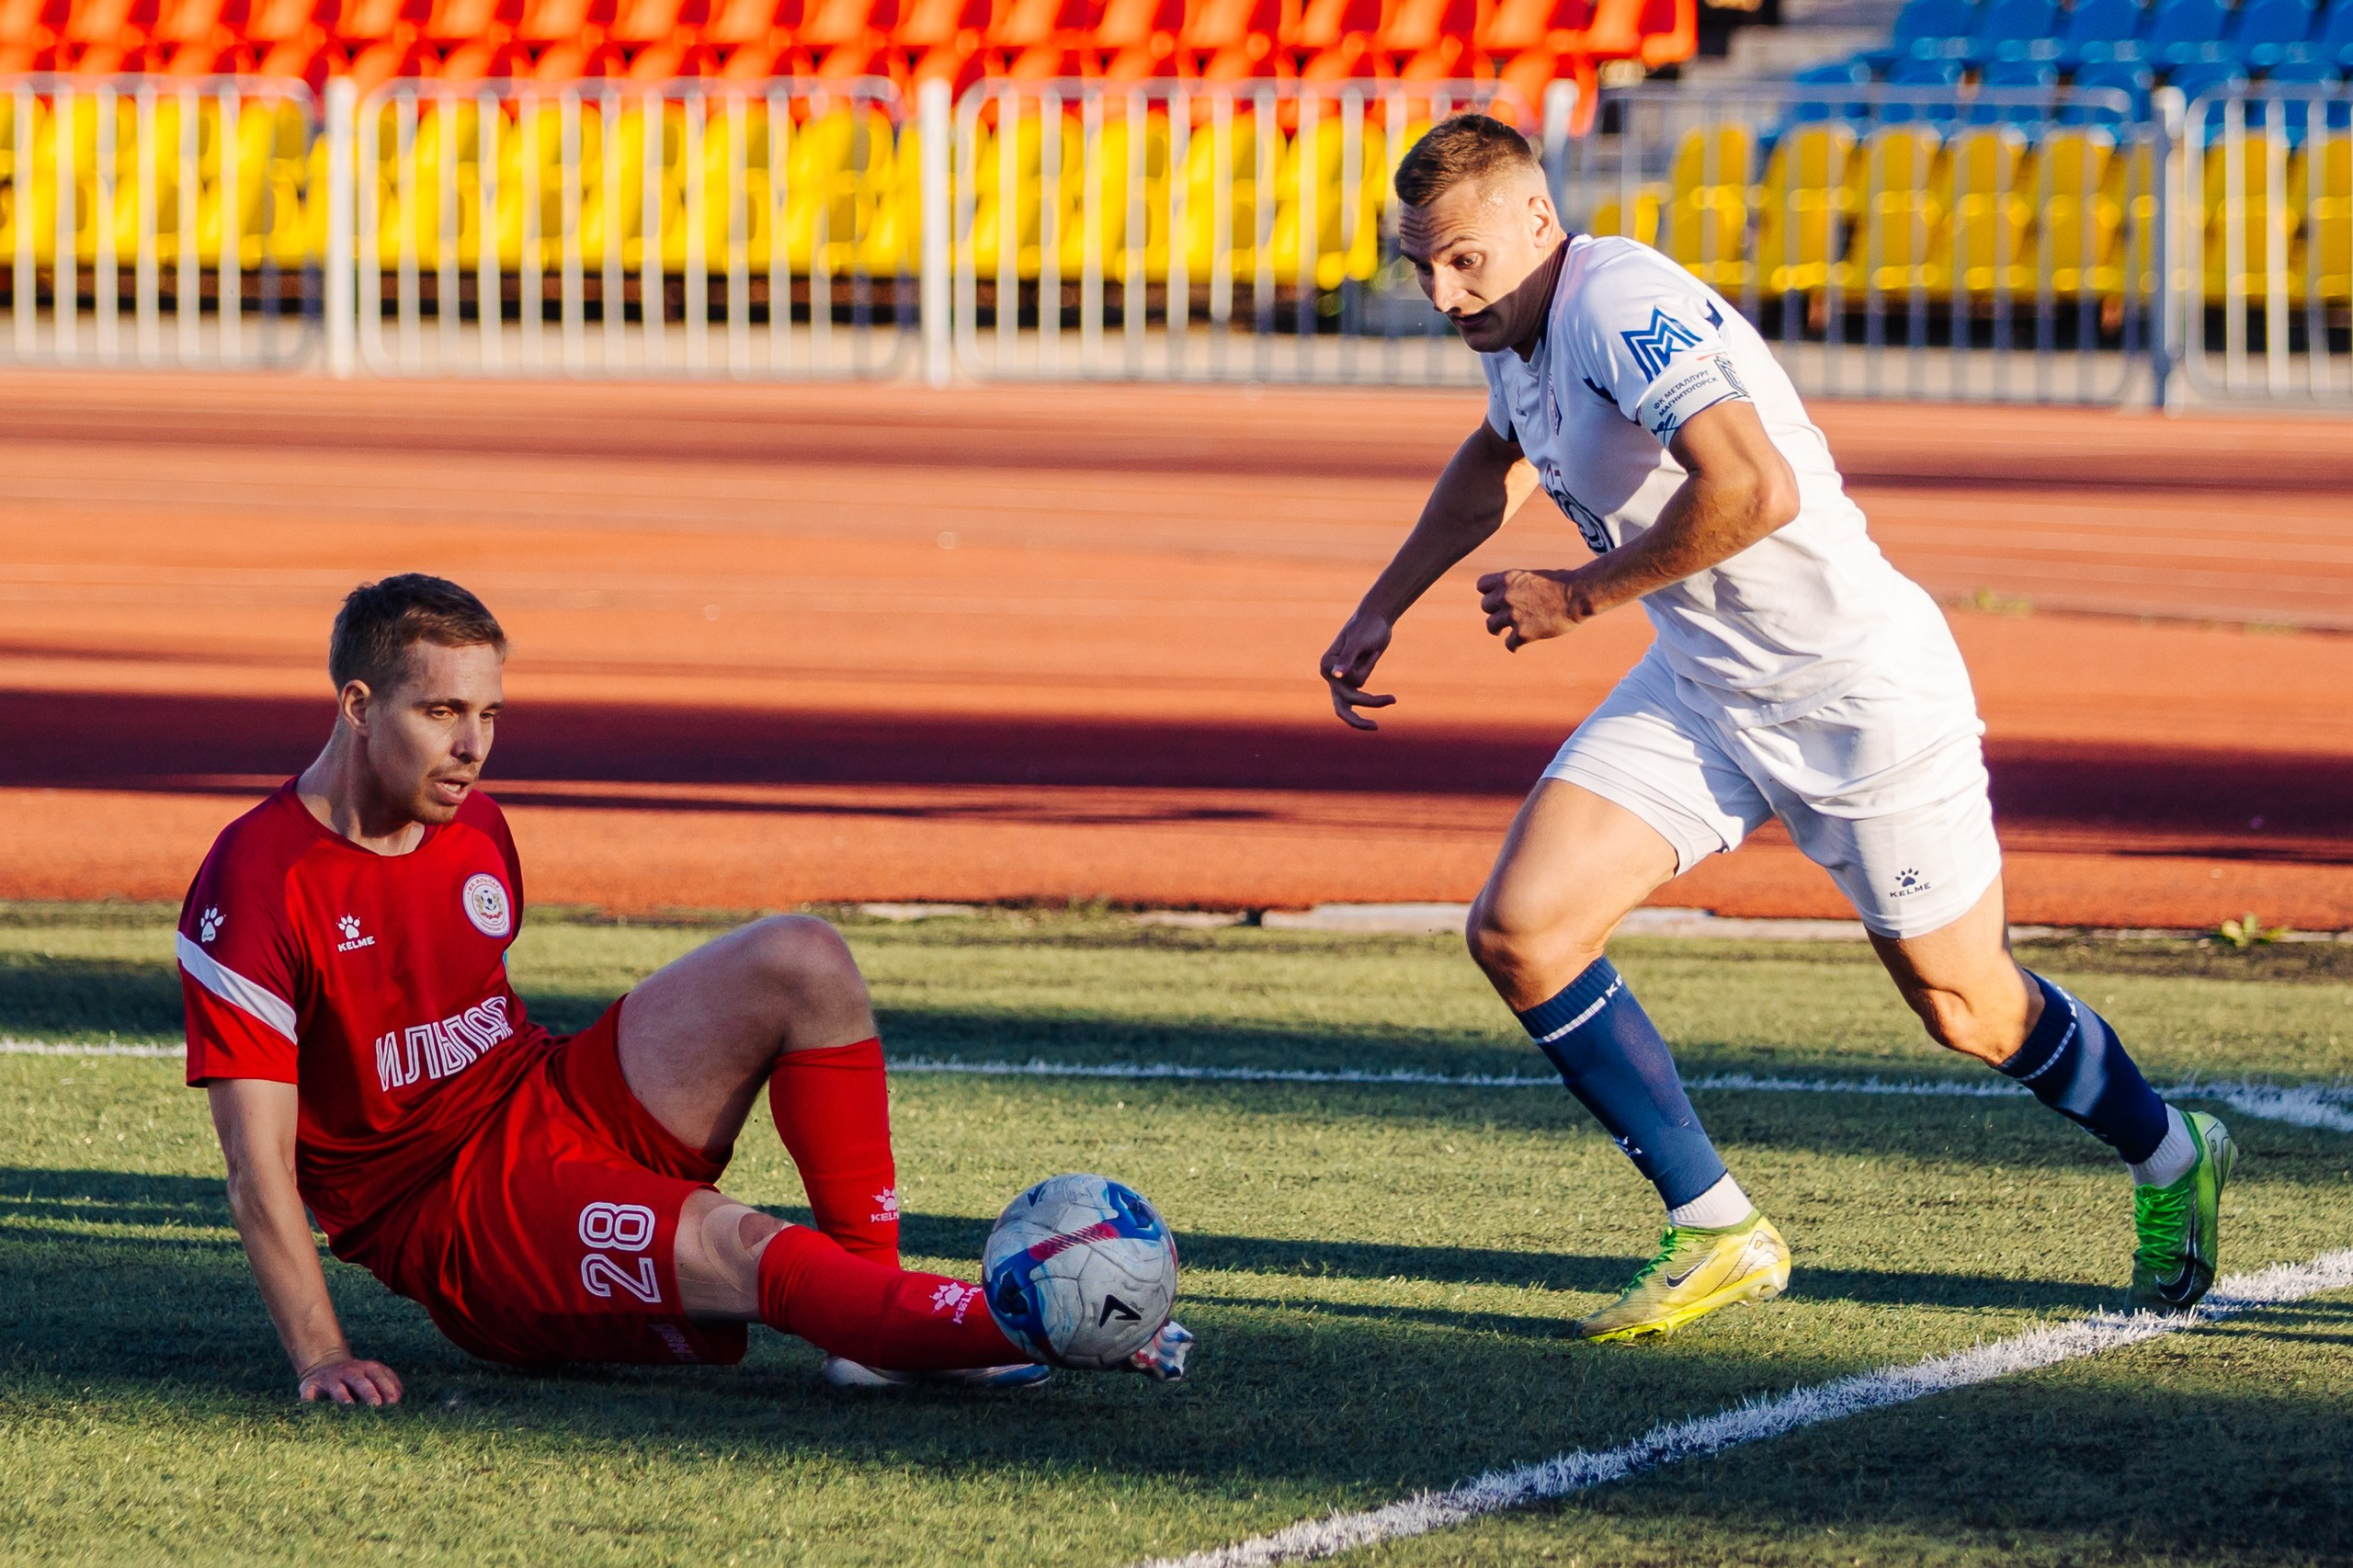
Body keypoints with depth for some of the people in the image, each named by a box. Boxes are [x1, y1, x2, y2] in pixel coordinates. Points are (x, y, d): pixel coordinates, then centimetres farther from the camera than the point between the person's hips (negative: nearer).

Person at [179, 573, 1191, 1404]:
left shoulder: (473, 826, 4)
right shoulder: (256, 887, -19)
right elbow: (261, 1164, -22)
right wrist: (320, 1358, -29)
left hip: (555, 1105, 8)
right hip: (447, 1220, -8)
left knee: (799, 962, -9)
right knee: (736, 1248, -32)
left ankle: (869, 1302, -11)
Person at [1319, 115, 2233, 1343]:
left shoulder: (1620, 303, -26)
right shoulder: (1520, 323, 3)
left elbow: (1754, 488, -39)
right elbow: (1496, 461, 28)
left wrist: (1581, 595, -27)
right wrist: (1380, 610, 25)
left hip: (1862, 686, -8)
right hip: (1702, 690, 8)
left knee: (1965, 1010, 5)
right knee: (1518, 932, -8)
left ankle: (2172, 1161, 34)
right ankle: (1718, 1235, 3)